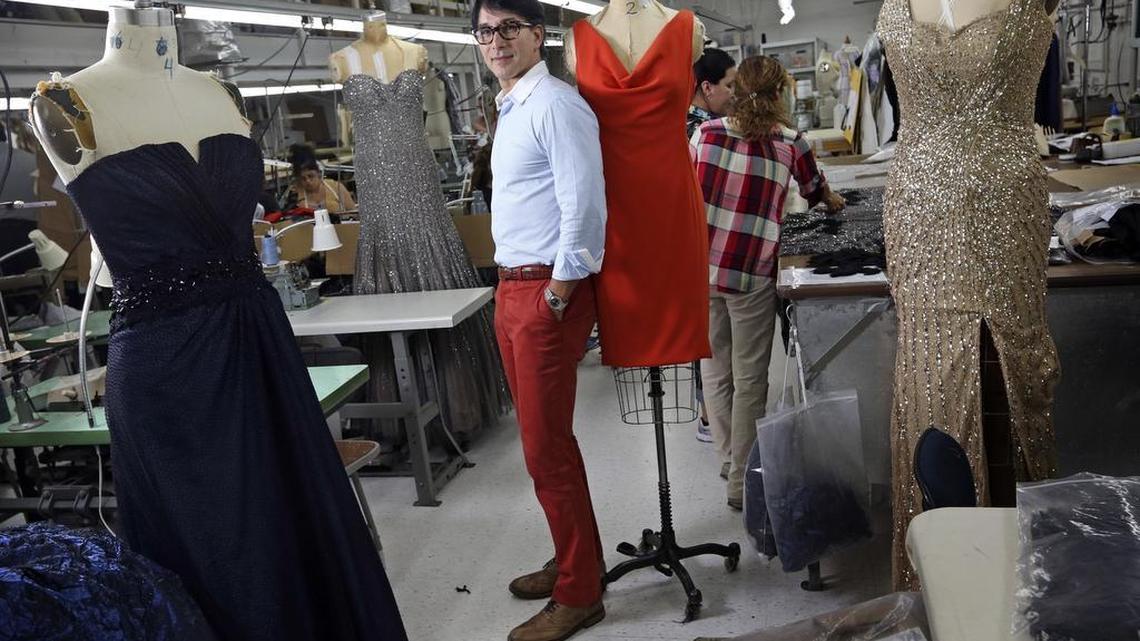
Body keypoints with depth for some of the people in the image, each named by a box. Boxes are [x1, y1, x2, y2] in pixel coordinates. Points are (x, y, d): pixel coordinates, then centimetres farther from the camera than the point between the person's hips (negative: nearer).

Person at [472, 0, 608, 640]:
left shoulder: (555, 104, -14)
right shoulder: (510, 109, 16)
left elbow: (584, 205, -21)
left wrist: (558, 294, -18)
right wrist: (516, 291, 17)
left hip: (547, 291, -10)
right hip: (513, 287, 10)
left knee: (548, 447, -2)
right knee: (542, 439, 18)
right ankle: (571, 561, 35)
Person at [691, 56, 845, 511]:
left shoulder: (706, 132, 5)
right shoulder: (790, 144, 2)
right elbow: (814, 189, 20)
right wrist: (834, 202, 43)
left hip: (699, 267, 3)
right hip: (751, 274, -3)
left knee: (714, 369, 16)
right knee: (749, 379, 6)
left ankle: (728, 460, 30)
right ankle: (742, 482, 12)